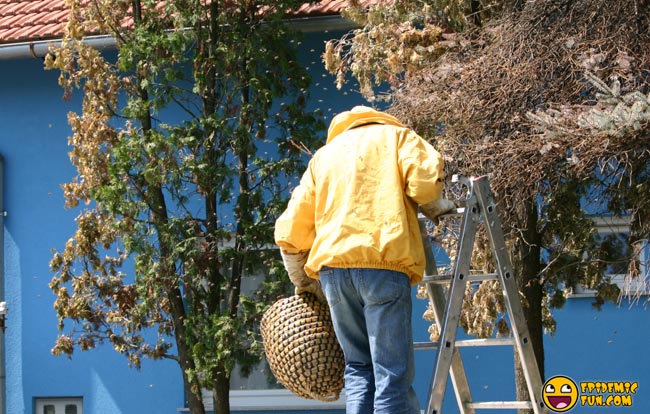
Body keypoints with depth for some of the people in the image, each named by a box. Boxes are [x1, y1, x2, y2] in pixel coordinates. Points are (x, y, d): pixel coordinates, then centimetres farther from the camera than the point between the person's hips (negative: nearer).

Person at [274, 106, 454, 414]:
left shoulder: (325, 154, 29)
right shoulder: (395, 135, 18)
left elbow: (289, 231, 21)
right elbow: (426, 178, -4)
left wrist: (303, 283, 32)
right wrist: (435, 208, 16)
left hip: (331, 265, 4)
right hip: (382, 261, -4)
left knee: (359, 369, 12)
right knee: (393, 373, -7)